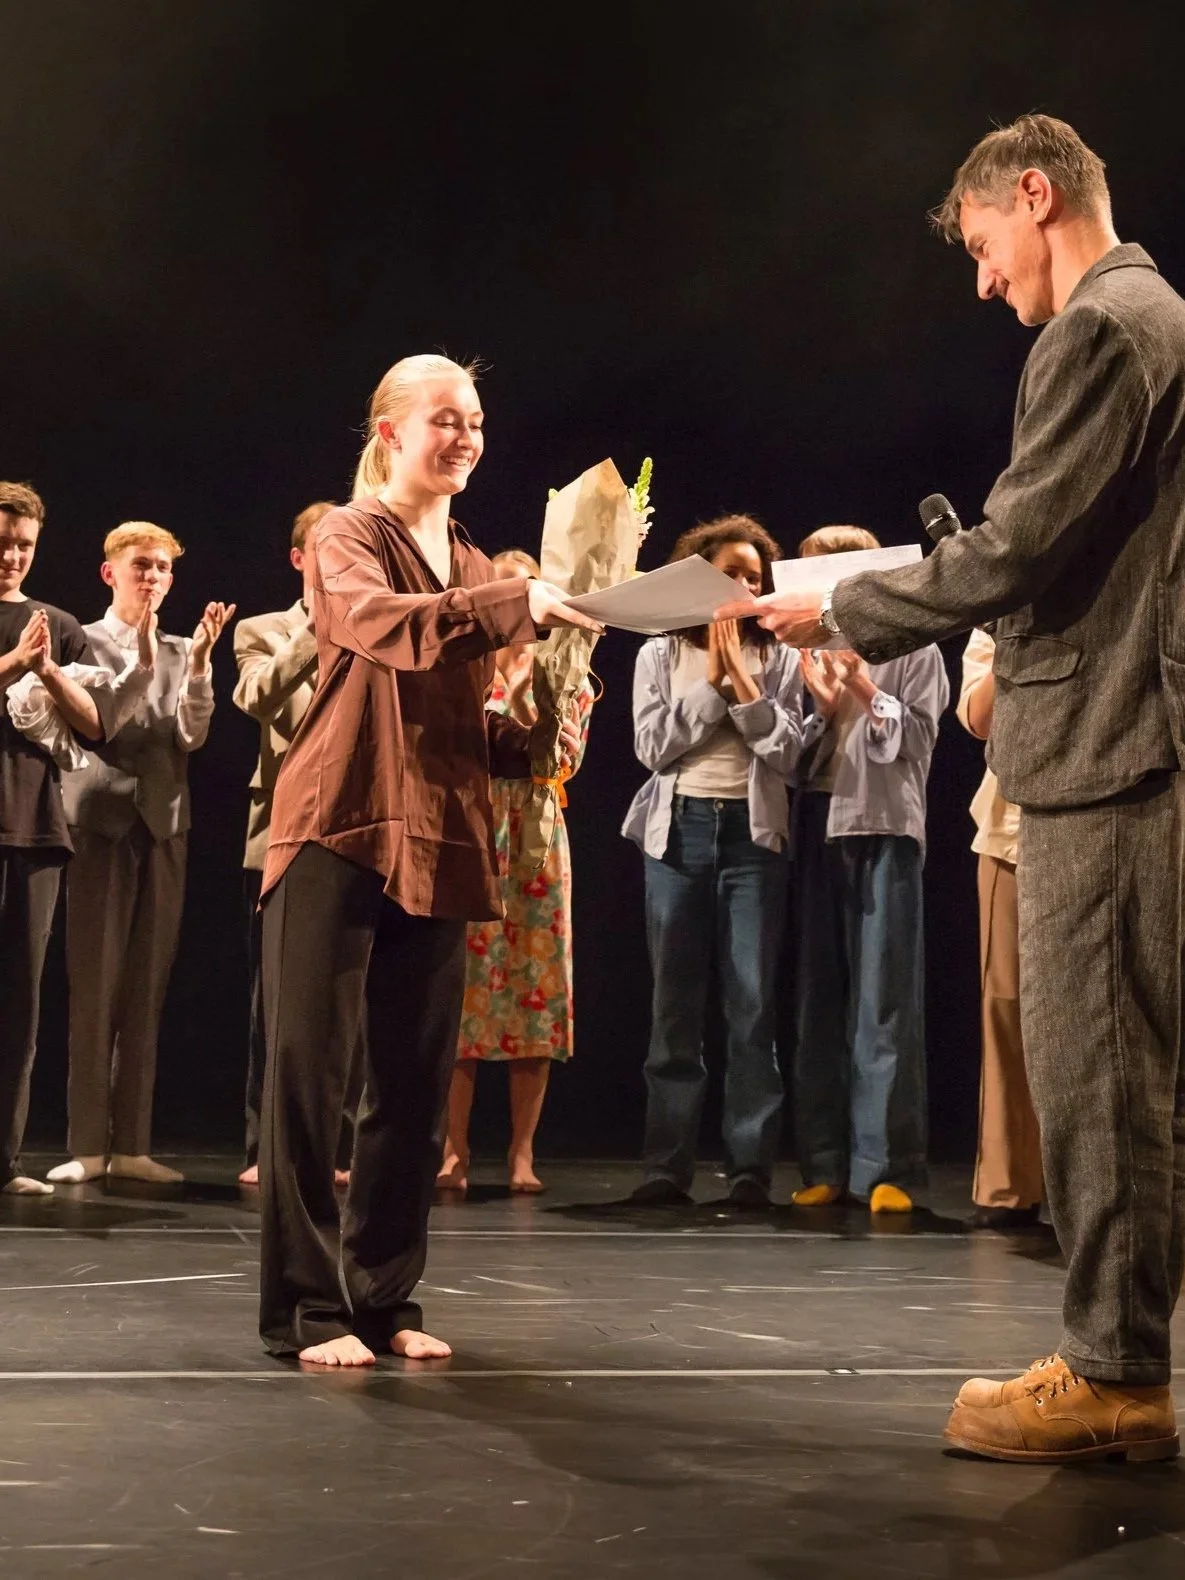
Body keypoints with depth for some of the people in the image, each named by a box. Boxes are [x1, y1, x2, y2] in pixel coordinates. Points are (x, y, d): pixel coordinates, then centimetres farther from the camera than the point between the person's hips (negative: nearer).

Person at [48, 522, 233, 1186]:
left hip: (163, 823, 4)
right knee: (94, 986, -4)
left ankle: (131, 1144, 6)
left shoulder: (182, 653, 15)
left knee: (147, 988, 3)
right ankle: (88, 1145, -1)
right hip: (101, 819, -3)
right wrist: (143, 660, -16)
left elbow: (191, 736, 2)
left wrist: (198, 662, -11)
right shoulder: (85, 642, 4)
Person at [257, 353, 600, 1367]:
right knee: (311, 1070, -4)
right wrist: (518, 604, -35)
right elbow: (383, 624, -24)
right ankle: (305, 1304, 1)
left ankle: (384, 1295, 16)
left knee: (417, 1082, 7)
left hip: (438, 843, 7)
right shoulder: (350, 538, 0)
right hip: (340, 830, -6)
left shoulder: (472, 570, 20)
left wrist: (531, 742, 3)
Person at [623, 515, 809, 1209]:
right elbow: (653, 747, -3)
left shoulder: (777, 660, 8)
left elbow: (787, 752, -3)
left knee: (753, 1005, -4)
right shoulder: (660, 655, 9)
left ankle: (751, 1166, -1)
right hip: (679, 829, 1)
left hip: (753, 833, -1)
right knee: (676, 1004, 2)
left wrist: (743, 683, -9)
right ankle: (668, 1165, 5)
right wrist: (712, 682, -7)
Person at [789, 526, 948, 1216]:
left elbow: (915, 740, -1)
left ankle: (888, 1167, -6)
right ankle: (825, 1166, 6)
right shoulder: (811, 649, 16)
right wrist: (820, 705, -7)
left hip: (884, 827, -4)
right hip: (818, 826, 4)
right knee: (818, 998, 2)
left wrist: (864, 690, -11)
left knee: (885, 1002, -6)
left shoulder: (912, 649, 7)